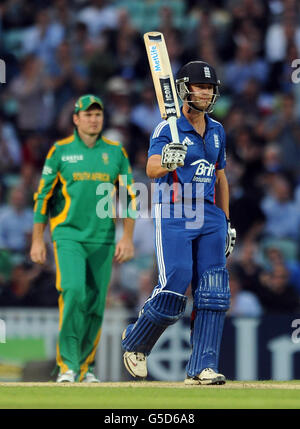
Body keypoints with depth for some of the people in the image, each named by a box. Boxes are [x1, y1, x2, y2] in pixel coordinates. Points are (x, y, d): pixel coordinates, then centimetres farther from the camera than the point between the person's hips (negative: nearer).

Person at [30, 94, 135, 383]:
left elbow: (129, 196, 9)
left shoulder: (116, 152, 9)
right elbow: (43, 195, 5)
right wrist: (37, 240, 1)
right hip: (68, 235, -3)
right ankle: (67, 365, -16)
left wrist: (127, 237, -1)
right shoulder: (60, 151, 3)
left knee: (95, 304, 2)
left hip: (103, 240, 3)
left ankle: (84, 366, 17)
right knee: (73, 291, -21)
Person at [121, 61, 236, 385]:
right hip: (173, 217, -6)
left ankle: (201, 368, -2)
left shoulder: (217, 131, 14)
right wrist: (167, 162, -46)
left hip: (210, 216, 6)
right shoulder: (168, 129, -7)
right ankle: (135, 342, 15)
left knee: (212, 294, -3)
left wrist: (226, 222, 21)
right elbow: (152, 168, -22)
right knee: (173, 288, -12)